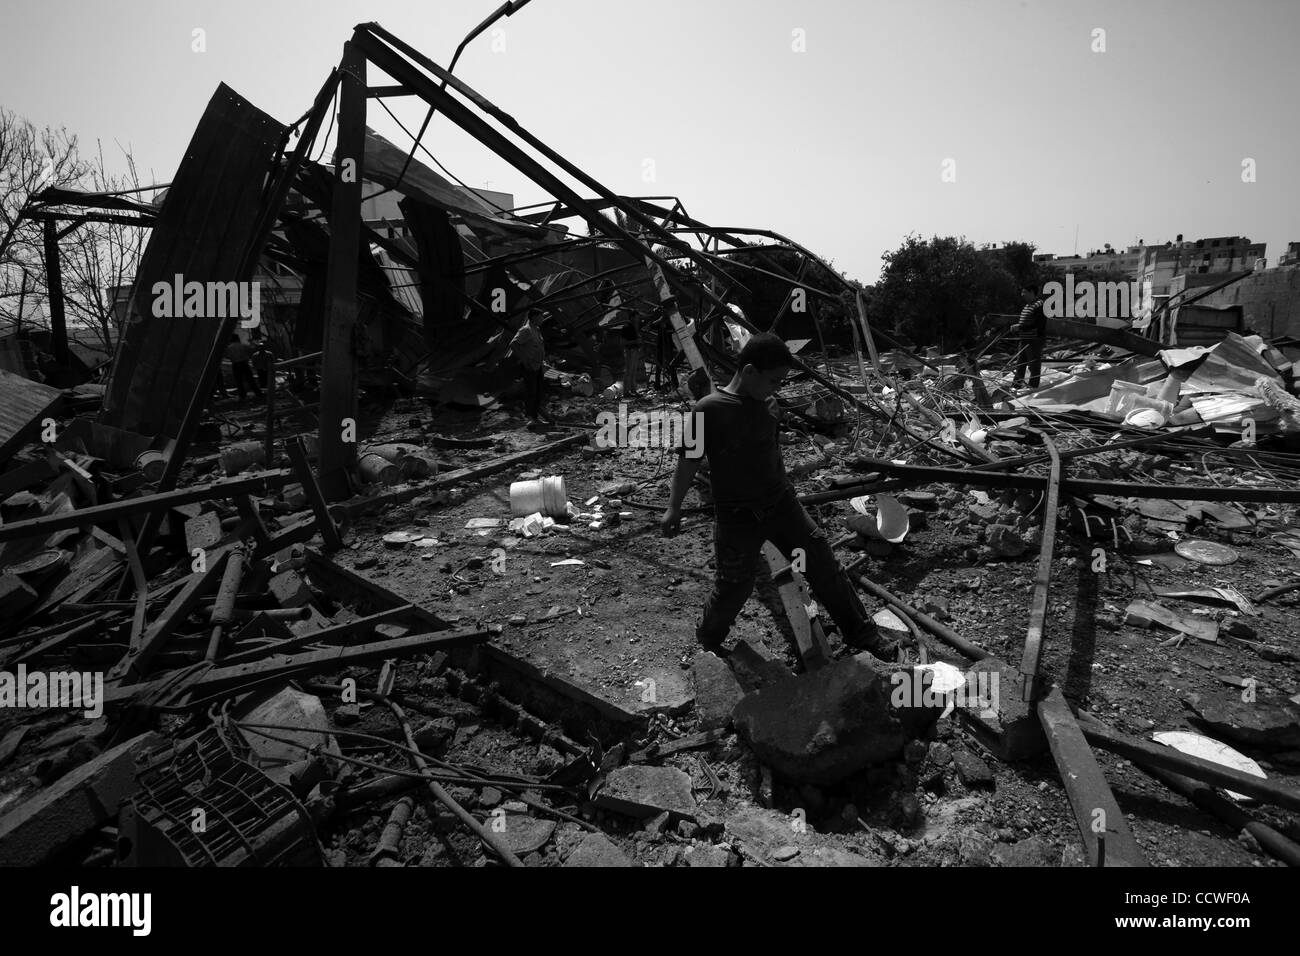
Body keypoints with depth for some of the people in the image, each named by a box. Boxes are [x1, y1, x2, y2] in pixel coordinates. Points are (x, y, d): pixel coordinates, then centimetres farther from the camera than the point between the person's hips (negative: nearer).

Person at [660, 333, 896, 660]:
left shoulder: (767, 402, 1)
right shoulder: (708, 410, -18)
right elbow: (689, 461, -10)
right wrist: (674, 507, -4)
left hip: (781, 503, 5)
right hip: (737, 517, -5)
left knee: (825, 566, 6)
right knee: (733, 588, 7)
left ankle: (859, 633, 22)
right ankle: (708, 641, 35)